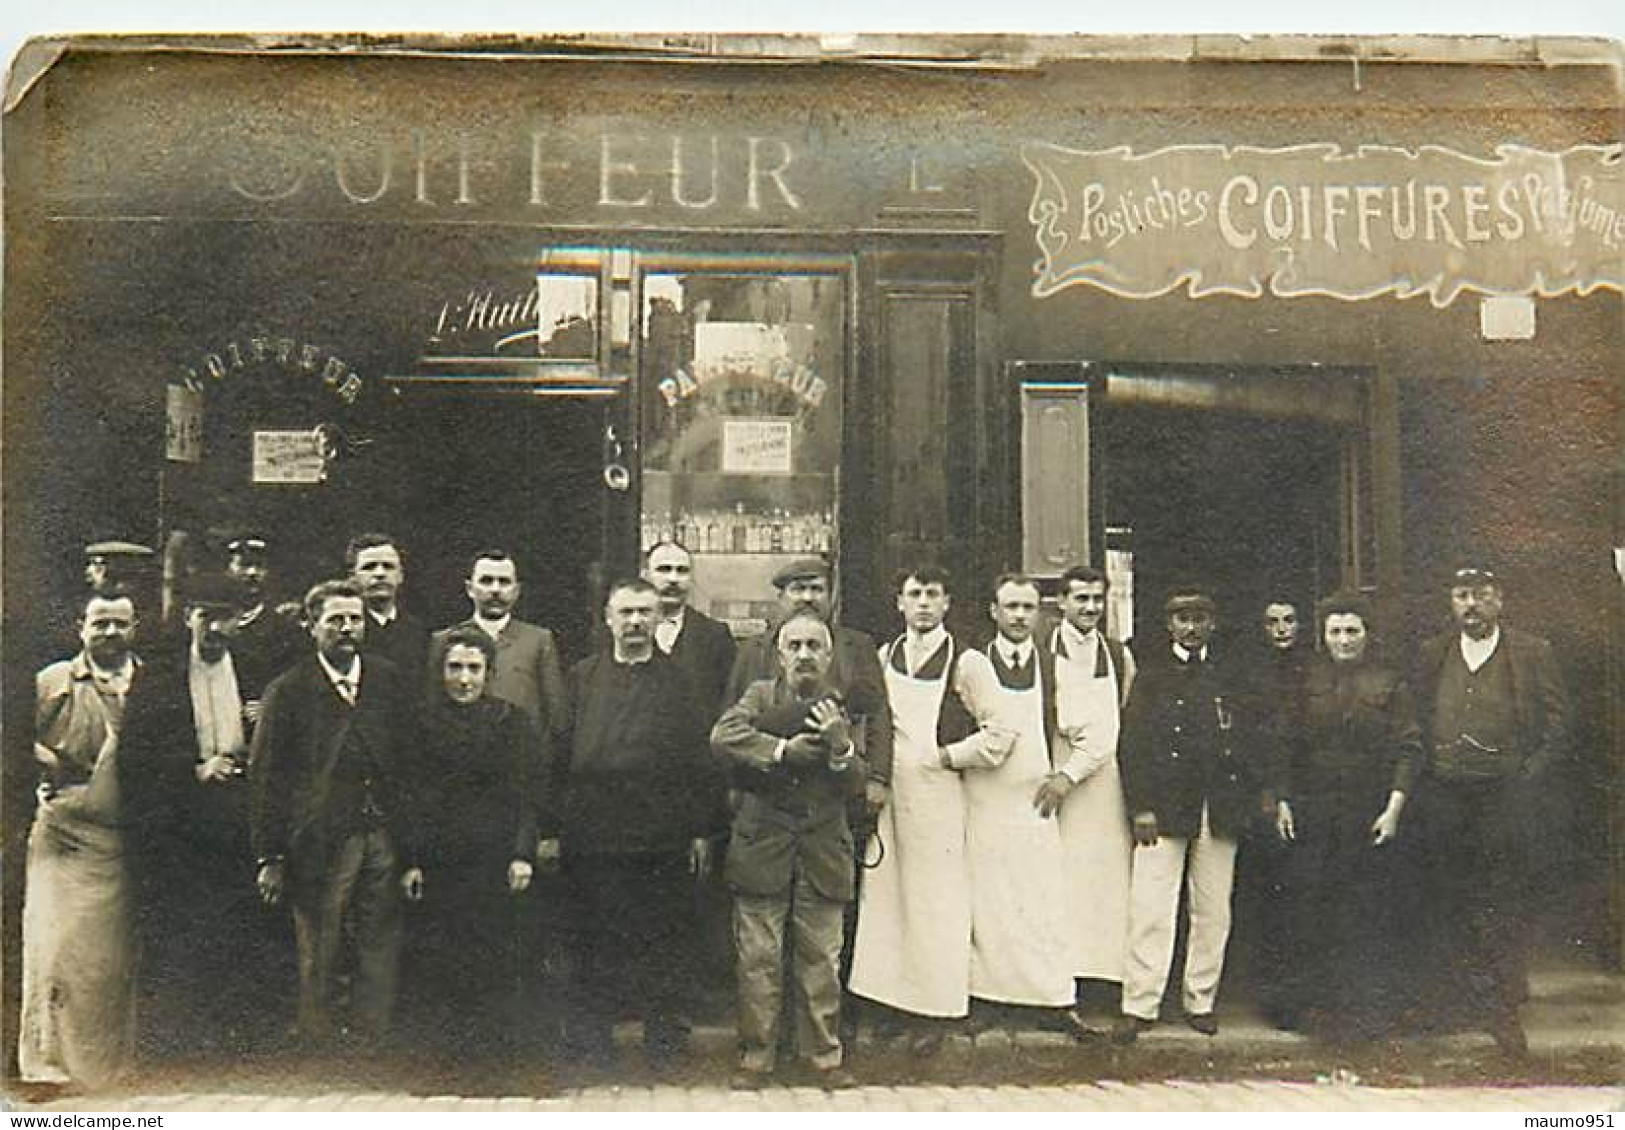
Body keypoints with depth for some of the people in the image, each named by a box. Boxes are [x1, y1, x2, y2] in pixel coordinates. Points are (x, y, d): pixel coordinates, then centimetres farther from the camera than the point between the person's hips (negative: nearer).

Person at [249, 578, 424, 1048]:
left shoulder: (393, 683, 7)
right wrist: (270, 858, -5)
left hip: (384, 839, 3)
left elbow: (410, 768, 8)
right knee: (318, 961, 6)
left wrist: (414, 852, 4)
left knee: (380, 958, 7)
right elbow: (264, 777, -1)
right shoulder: (288, 691, -1)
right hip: (320, 845, -3)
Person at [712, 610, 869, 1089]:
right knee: (758, 959, 4)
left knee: (821, 960, 6)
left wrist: (840, 746, -18)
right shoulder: (761, 695, 3)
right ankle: (756, 1056, 16)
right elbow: (722, 736, -16)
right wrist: (783, 749, -19)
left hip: (824, 850, 1)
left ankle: (824, 1056, 19)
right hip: (762, 847, -1)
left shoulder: (841, 707, 7)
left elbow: (856, 785, 1)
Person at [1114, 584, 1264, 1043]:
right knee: (1150, 910, -6)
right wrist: (1140, 808, -8)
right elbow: (1132, 746, 0)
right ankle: (1139, 1006, -1)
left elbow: (1252, 743, 13)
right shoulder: (1151, 678, 6)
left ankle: (1201, 1001, 18)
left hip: (1220, 811, 3)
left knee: (1213, 911, 7)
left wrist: (1250, 800, 3)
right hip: (1164, 810, -2)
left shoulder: (1230, 678, 13)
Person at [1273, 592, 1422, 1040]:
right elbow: (1289, 747, 12)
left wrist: (1393, 808, -9)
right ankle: (1311, 1004, 14)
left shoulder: (1390, 684, 3)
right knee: (1310, 909, 3)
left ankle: (1369, 1010, 11)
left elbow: (1409, 750, -1)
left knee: (1370, 914, 0)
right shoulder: (1308, 682, 9)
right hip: (1312, 814, 2)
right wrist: (1283, 799, 4)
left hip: (1369, 815, -2)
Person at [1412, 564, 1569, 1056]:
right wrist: (1423, 781, 3)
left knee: (1502, 906, -1)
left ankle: (1503, 1010, 7)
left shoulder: (1533, 653, 4)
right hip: (1442, 796, 2)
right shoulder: (1430, 655, 11)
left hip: (1503, 797, -2)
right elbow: (1415, 724, 13)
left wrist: (1526, 783, -6)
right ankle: (1459, 1001, 17)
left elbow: (1556, 726, 3)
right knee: (1446, 903, 5)